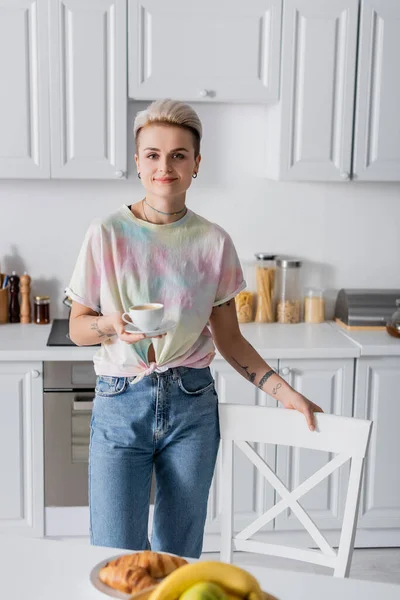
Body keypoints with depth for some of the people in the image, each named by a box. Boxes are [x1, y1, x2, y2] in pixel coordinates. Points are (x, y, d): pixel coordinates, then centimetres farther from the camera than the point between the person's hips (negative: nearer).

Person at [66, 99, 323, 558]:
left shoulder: (213, 241, 0)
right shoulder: (107, 234, -4)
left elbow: (228, 338, 7)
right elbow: (77, 328, 1)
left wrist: (280, 389, -4)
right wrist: (112, 325, -20)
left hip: (192, 406, 2)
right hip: (120, 404, -1)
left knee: (179, 556, 11)